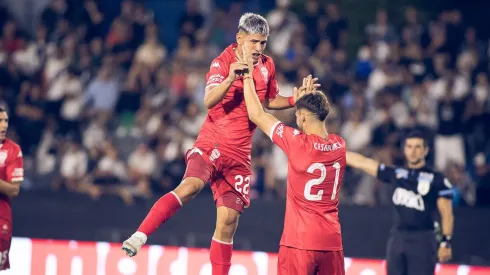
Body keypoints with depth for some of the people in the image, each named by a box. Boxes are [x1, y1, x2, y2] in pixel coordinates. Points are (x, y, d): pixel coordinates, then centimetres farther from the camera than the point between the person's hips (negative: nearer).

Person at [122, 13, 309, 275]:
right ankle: (138, 237, -35)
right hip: (212, 143, -5)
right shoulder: (223, 62, -9)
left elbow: (269, 101, 25)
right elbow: (209, 101, -24)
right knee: (191, 185, -31)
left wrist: (294, 101, 8)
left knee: (228, 219, 2)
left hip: (239, 153, 5)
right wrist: (230, 79, -40)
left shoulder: (267, 66, 8)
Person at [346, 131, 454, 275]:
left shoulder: (436, 179, -2)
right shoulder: (396, 173, 10)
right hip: (397, 237, 5)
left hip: (422, 239, -5)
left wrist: (446, 242, -10)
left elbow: (446, 213, -2)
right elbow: (362, 162, 12)